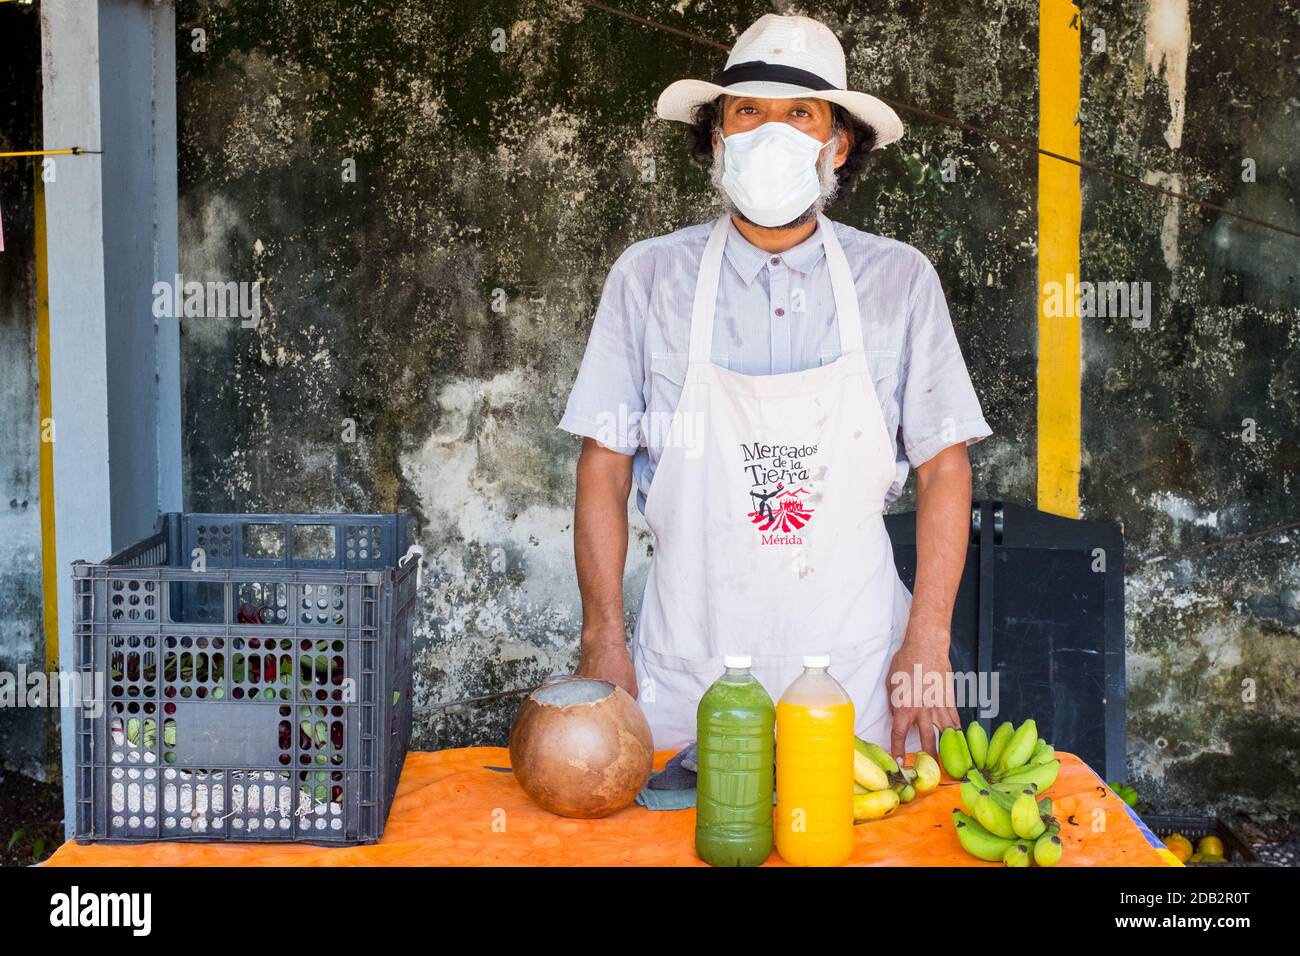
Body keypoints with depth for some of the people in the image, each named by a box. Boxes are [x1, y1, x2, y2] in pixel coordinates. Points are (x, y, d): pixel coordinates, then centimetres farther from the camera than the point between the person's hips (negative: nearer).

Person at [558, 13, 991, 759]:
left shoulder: (899, 280, 1)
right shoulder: (650, 276, 1)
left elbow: (944, 467, 3)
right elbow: (605, 467, 3)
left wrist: (928, 642, -4)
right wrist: (603, 640, -3)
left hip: (853, 666, 0)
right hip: (690, 664, 0)